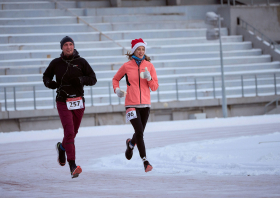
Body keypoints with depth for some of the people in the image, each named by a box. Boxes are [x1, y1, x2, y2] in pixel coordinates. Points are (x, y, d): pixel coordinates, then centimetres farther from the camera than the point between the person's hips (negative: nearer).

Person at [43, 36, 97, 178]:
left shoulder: (81, 62, 1)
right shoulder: (56, 63, 1)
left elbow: (93, 79, 2)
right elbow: (46, 76, 16)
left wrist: (81, 80, -17)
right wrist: (49, 83, -7)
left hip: (78, 102, 2)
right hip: (63, 102, -2)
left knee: (73, 132, 16)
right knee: (69, 132, -16)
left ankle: (62, 147, 50)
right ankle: (72, 166, -19)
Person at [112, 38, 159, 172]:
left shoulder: (149, 65, 3)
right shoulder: (126, 66, -1)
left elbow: (154, 87, 2)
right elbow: (115, 79, 15)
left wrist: (149, 78, -17)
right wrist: (117, 89, -4)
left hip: (145, 104, 3)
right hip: (131, 104, -3)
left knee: (140, 132, 14)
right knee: (139, 132, -17)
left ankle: (130, 143, 49)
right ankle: (145, 161, -13)